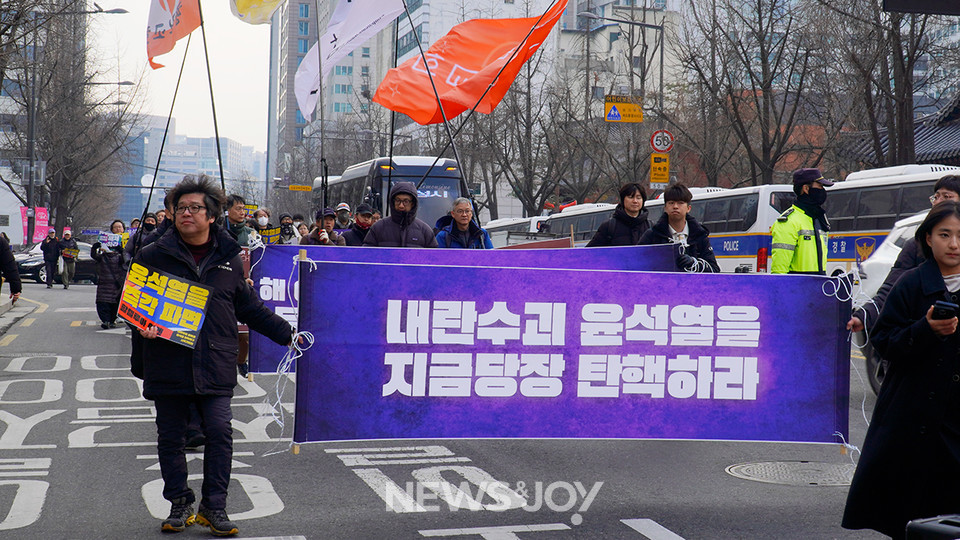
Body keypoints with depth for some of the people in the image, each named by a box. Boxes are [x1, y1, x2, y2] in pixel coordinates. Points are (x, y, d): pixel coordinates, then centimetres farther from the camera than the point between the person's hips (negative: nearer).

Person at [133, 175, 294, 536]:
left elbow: (251, 309, 17)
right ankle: (180, 504, 21)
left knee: (219, 432, -5)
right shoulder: (154, 256, 4)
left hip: (215, 364, 0)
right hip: (168, 366, 0)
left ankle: (214, 506, 7)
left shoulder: (229, 259, 10)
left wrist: (288, 334, 13)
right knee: (170, 437, 7)